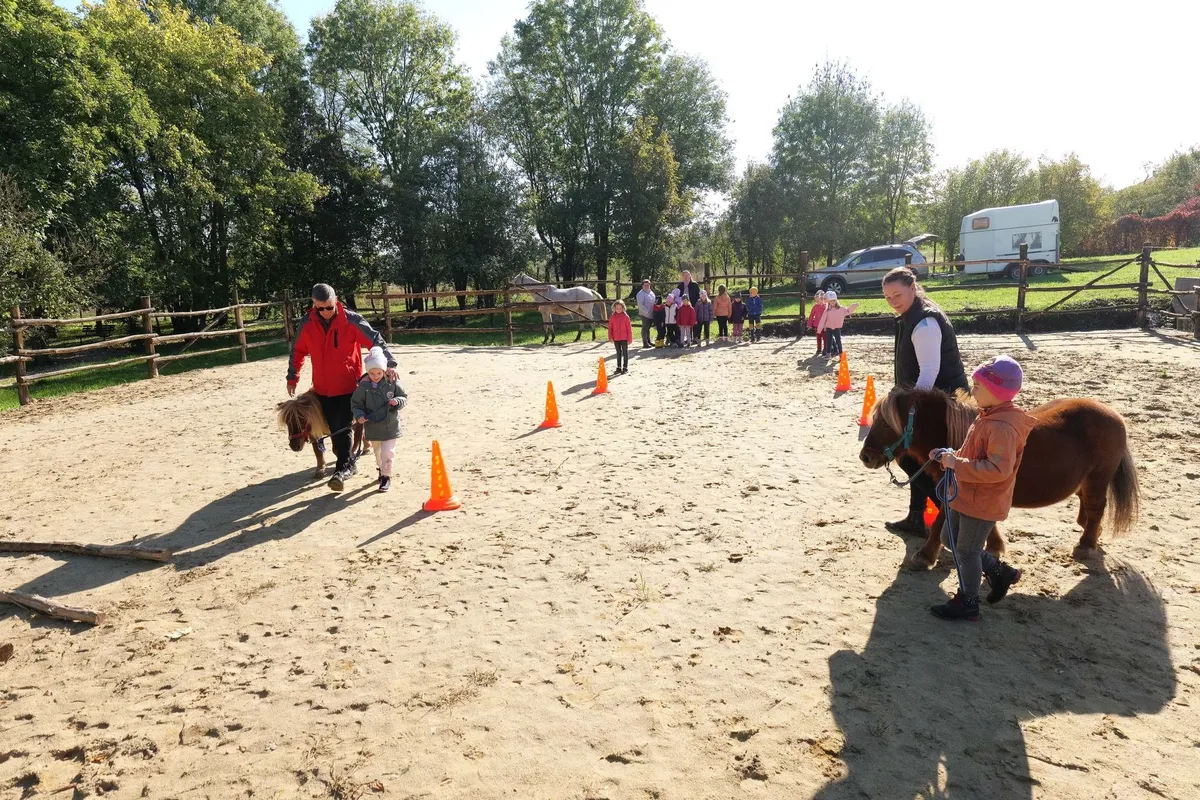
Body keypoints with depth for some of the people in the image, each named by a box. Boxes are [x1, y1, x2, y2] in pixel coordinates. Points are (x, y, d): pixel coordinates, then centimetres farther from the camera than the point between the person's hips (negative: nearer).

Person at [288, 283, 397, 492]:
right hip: (323, 388, 4)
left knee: (344, 428, -7)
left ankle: (342, 468, -1)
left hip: (349, 385, -4)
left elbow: (375, 340, -14)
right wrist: (292, 377, 16)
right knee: (333, 429, 9)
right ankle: (348, 463, 25)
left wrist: (389, 363, -27)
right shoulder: (306, 324, -3)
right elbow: (297, 351, 11)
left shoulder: (351, 320, -13)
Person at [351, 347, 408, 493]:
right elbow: (356, 403, -2)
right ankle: (382, 469, 43)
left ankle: (386, 476, 9)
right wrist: (359, 415, -19)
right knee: (378, 452, 20)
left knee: (387, 453, -5)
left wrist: (397, 401, -21)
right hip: (373, 426, 2)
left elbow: (404, 397, 0)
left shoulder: (392, 383, -10)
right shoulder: (363, 386, -10)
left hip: (390, 425, -2)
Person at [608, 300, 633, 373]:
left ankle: (625, 367, 9)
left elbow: (629, 328, -5)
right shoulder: (612, 317, 2)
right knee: (618, 353, 13)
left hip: (624, 338, -3)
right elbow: (610, 328, 5)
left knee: (625, 352, 3)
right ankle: (619, 367, 20)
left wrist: (629, 338, -6)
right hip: (616, 338, 3)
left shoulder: (625, 316, -6)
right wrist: (610, 337, -3)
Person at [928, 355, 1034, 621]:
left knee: (966, 550, 5)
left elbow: (998, 469, -33)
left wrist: (957, 464, -31)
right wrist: (950, 457, 3)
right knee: (950, 539, 21)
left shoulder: (1002, 427, -26)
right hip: (967, 496, 10)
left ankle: (967, 603, 23)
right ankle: (999, 571, 33)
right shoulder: (988, 416, 6)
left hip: (983, 502, -10)